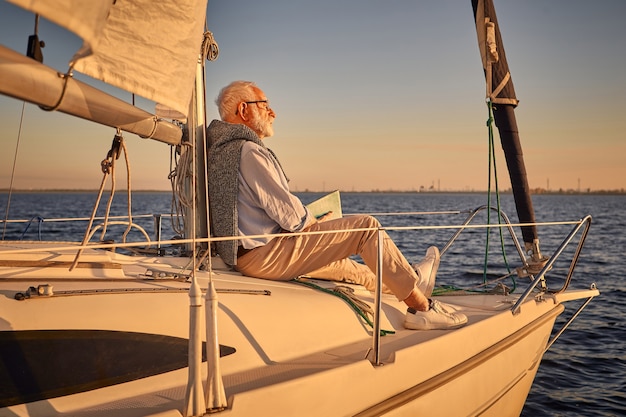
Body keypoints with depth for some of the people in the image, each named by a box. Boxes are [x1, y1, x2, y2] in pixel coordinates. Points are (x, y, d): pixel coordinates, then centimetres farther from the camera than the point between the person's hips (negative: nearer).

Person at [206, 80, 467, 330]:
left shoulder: (218, 150, 15)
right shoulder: (249, 151, -18)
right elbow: (289, 214, -21)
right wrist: (316, 225, 1)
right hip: (266, 256, -11)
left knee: (336, 263, 27)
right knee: (366, 227, -8)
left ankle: (408, 283, 43)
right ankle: (422, 307, 1)